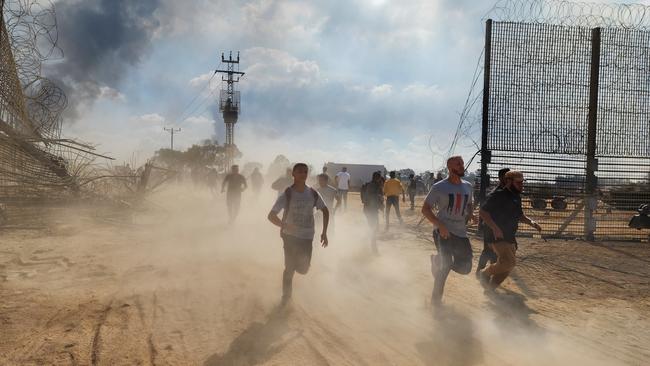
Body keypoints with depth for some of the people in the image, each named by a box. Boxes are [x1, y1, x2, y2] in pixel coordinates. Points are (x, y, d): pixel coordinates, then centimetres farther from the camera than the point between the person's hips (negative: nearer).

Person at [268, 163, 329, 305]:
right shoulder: (287, 194, -13)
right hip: (290, 236, -3)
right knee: (289, 268, -1)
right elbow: (271, 216, -15)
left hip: (307, 237, 3)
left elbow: (325, 211, 8)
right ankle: (286, 295, 20)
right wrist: (284, 226, -30)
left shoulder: (313, 193, -4)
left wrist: (324, 232, 1)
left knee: (303, 269, 6)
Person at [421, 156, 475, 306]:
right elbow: (425, 209, -7)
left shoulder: (467, 187, 9)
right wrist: (440, 225, -20)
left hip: (461, 233, 6)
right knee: (446, 266, -11)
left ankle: (438, 260, 30)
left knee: (465, 268, 3)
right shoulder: (439, 187, -7)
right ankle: (436, 299, 8)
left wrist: (469, 215, 3)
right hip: (444, 232, -5)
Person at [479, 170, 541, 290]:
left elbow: (519, 215, 28)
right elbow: (482, 211, -18)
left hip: (510, 237, 9)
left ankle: (490, 289, 26)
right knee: (510, 262, -21)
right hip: (497, 237, -9)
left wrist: (531, 222, 9)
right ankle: (486, 274, 2)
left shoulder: (516, 197, 13)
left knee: (505, 267, 10)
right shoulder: (498, 195, -14)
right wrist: (495, 228, -27)